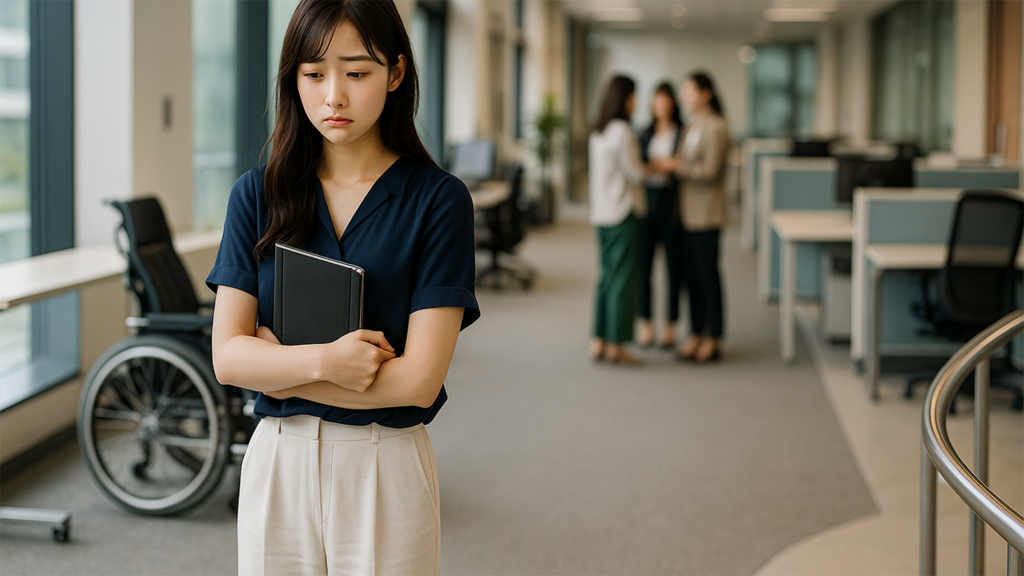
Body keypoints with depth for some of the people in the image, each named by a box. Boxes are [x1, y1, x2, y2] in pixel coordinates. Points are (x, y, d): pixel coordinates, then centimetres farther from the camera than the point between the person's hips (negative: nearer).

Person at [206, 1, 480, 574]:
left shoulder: (438, 199, -8)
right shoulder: (259, 194, 2)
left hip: (386, 468, -2)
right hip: (276, 462, 3)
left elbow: (418, 379, -14)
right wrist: (323, 360, -20)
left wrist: (278, 361, -8)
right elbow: (228, 356, -3)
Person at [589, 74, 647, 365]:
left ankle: (599, 341, 14)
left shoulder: (597, 132, 12)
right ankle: (616, 344, 0)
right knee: (622, 278, -3)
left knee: (607, 276, 12)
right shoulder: (622, 131, -14)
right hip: (622, 212, -8)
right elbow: (636, 173, -12)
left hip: (601, 214, 8)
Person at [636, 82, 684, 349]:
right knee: (643, 264, 3)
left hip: (671, 203, -3)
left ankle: (670, 327, 10)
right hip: (647, 199, 3)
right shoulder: (645, 135, 11)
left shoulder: (683, 134, -1)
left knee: (673, 265, 2)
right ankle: (646, 325, 12)